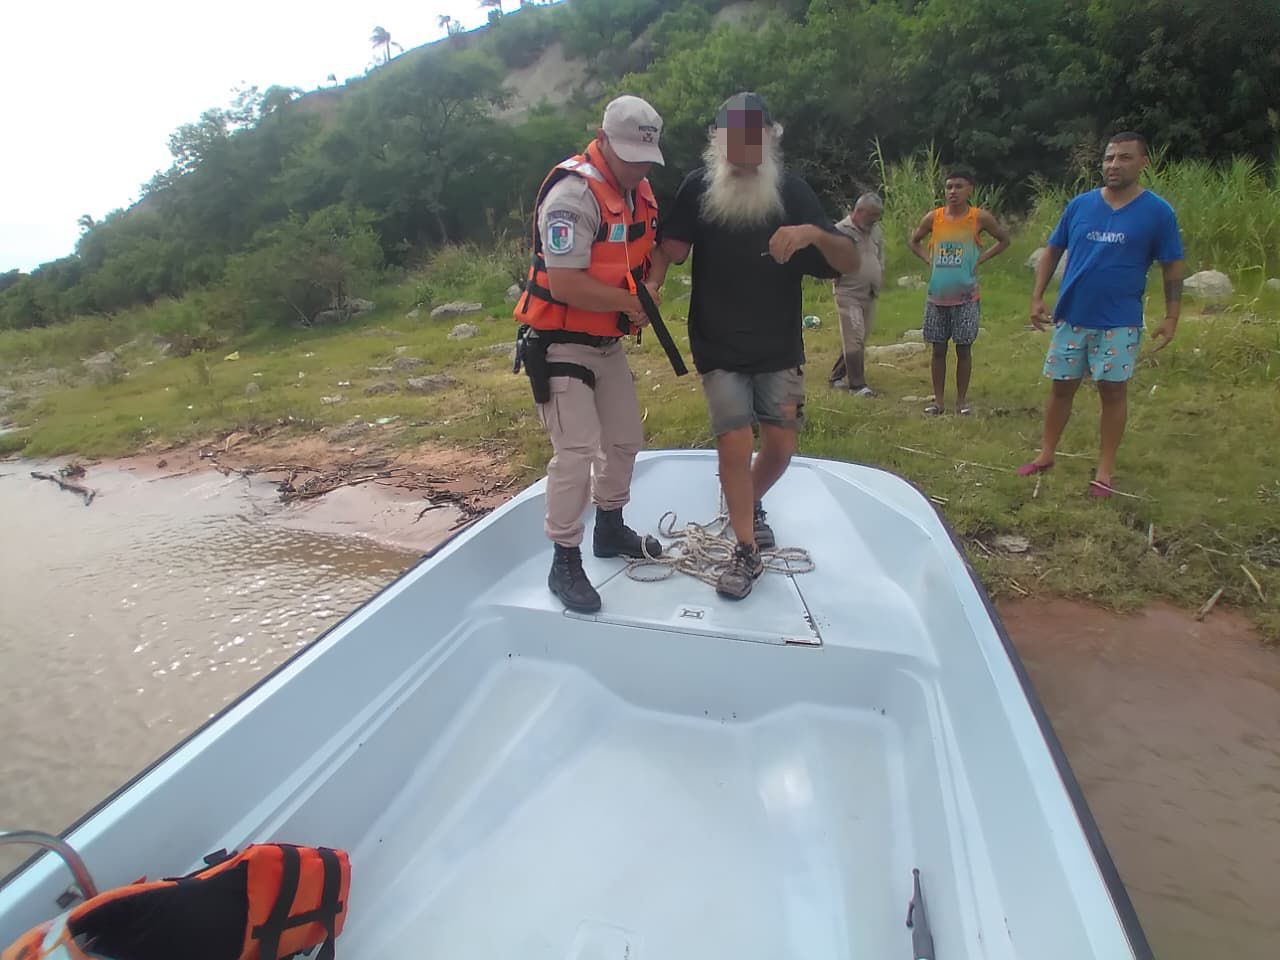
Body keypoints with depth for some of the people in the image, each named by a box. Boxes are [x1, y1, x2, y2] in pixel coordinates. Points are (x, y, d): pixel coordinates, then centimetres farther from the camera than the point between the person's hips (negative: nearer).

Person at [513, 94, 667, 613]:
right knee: (577, 452, -13)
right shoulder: (573, 194, -21)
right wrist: (630, 302, -17)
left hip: (608, 341, 9)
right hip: (559, 343, -9)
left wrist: (650, 285, -1)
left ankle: (611, 528, 36)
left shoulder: (638, 189, 7)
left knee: (626, 439, 16)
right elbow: (566, 285, -29)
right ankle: (565, 564, 3)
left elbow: (647, 250, 21)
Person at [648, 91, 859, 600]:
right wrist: (653, 285, -33)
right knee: (735, 443, -11)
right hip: (718, 349, -2)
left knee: (781, 444, 5)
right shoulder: (698, 187, -3)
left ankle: (750, 506, 38)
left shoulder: (792, 191, -3)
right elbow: (670, 248, -11)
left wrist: (814, 233, -28)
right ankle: (747, 550, 8)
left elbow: (850, 263, -7)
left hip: (780, 348, 2)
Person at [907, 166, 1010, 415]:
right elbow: (913, 241, 16)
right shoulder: (933, 217, 0)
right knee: (938, 349, 6)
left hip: (966, 297, -2)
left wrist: (980, 259, -2)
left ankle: (961, 400, 14)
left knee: (963, 349, 4)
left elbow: (1004, 239, 9)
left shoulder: (980, 217, -4)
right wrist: (929, 260, 3)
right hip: (936, 297, 2)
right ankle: (939, 401, 14)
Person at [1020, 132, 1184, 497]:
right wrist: (1037, 297, 0)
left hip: (1119, 323, -2)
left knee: (1113, 391, 3)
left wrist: (1171, 317, -6)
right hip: (1071, 316, 3)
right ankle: (1045, 455, 22)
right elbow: (1052, 252, 9)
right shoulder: (1080, 205, 3)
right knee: (1061, 387, 9)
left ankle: (1105, 469, 13)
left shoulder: (1158, 212, -4)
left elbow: (1172, 267, 0)